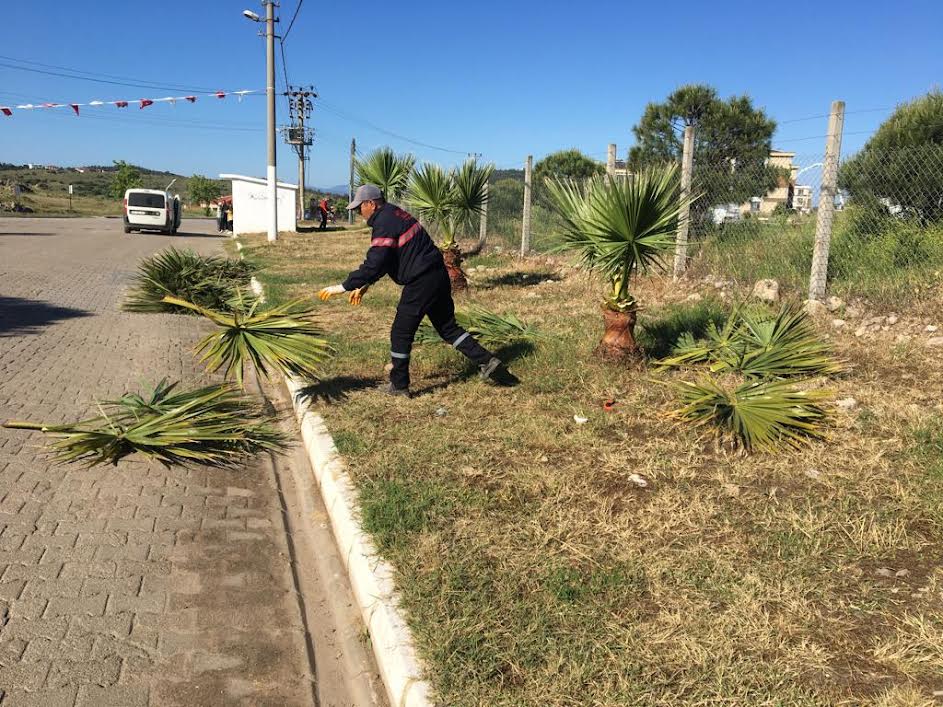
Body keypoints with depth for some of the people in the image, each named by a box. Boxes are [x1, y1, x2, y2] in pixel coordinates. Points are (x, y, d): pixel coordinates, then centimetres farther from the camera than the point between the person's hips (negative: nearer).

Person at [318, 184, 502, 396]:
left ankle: (399, 385, 14)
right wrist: (365, 285, 19)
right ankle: (486, 360, 14)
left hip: (421, 282, -10)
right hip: (439, 275, 10)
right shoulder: (394, 214, 16)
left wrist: (343, 287, -17)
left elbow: (374, 265, -22)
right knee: (447, 327, 17)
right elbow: (380, 261, 22)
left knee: (401, 333, 3)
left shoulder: (384, 224, -16)